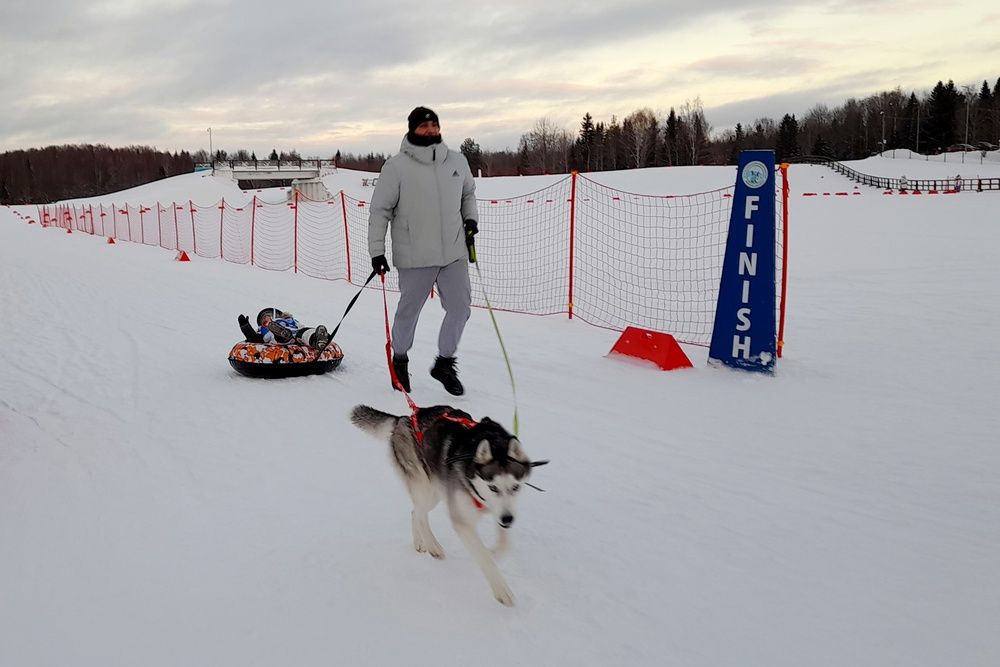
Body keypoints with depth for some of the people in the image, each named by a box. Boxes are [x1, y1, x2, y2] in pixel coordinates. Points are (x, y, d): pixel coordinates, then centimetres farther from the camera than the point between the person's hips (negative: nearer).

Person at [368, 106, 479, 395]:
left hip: (454, 252, 4)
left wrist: (471, 218, 8)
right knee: (409, 309, 7)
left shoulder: (457, 161, 7)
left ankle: (445, 363, 21)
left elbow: (468, 193, 26)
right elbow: (380, 210, -2)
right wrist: (376, 250, -5)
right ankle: (399, 360, 31)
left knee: (460, 308, 2)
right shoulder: (397, 166, -6)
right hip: (415, 256, -4)